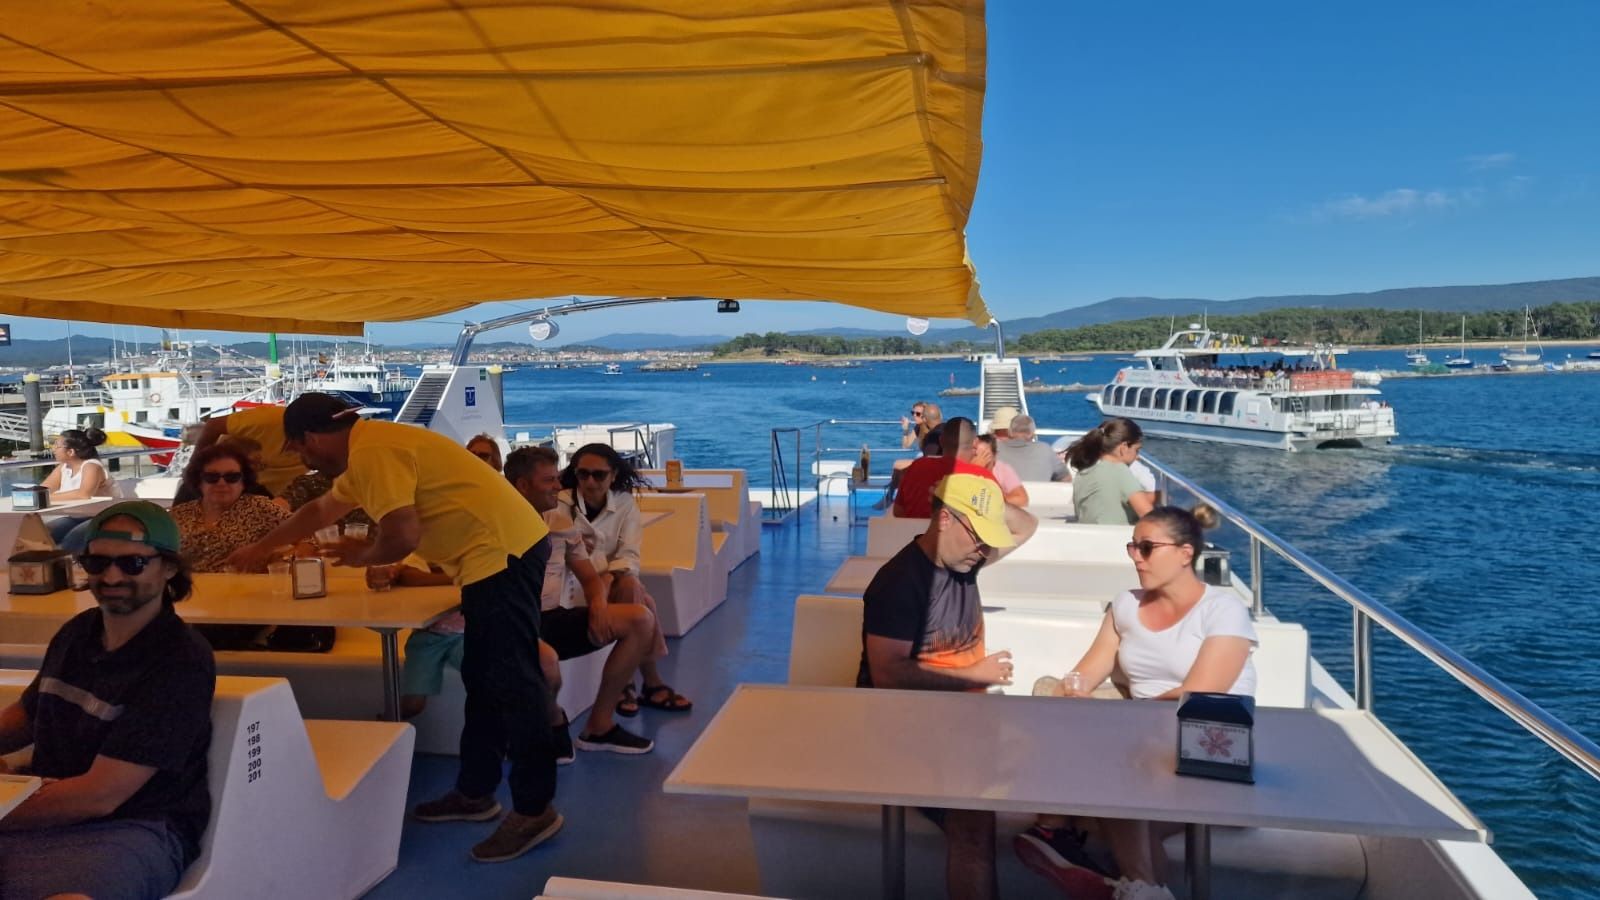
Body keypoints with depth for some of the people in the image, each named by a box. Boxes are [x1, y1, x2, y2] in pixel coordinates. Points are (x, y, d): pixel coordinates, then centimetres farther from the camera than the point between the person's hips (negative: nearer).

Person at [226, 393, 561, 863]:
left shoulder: (373, 451, -13)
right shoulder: (367, 449, 20)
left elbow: (402, 537, -21)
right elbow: (320, 509, 37)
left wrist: (360, 556, 1)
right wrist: (259, 550, 49)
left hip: (501, 551, -11)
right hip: (497, 552, 11)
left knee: (511, 682, -7)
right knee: (483, 679, 17)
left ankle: (534, 809, 1)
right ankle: (475, 793, 27)